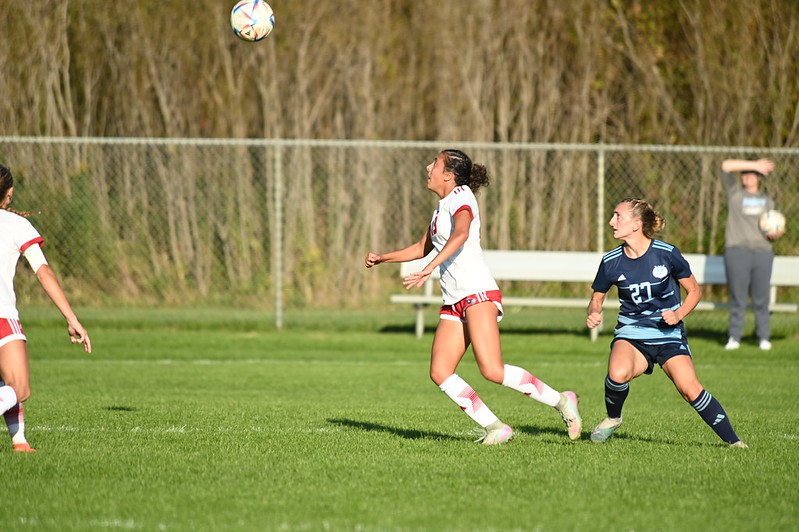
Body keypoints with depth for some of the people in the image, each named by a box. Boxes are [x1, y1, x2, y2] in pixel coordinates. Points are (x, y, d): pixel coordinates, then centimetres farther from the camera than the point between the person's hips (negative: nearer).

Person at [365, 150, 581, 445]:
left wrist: (429, 269, -38)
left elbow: (460, 235, -28)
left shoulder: (461, 198, -6)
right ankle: (495, 428, -5)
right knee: (440, 372, -6)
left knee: (493, 371, -21)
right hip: (454, 302, 9)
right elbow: (422, 248, 39)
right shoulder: (443, 206, 23)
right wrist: (382, 258, 31)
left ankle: (561, 401, -7)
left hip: (479, 293, -9)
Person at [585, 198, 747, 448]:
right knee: (618, 373, -32)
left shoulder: (667, 254, -10)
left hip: (668, 334, -1)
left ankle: (733, 441, -4)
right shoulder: (611, 262, -4)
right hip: (630, 335, 1)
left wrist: (678, 314, -15)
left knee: (690, 388, -20)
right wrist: (594, 314, -11)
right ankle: (613, 418, 0)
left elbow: (694, 291, 3)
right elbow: (597, 298, 12)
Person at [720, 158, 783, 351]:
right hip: (737, 250, -2)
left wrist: (775, 234, -3)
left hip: (762, 251, 2)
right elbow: (726, 166, -2)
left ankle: (764, 337, 5)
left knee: (761, 298, -1)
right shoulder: (735, 192, 11)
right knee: (738, 297, -5)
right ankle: (734, 338, 0)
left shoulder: (767, 200, 21)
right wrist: (755, 165, -5)